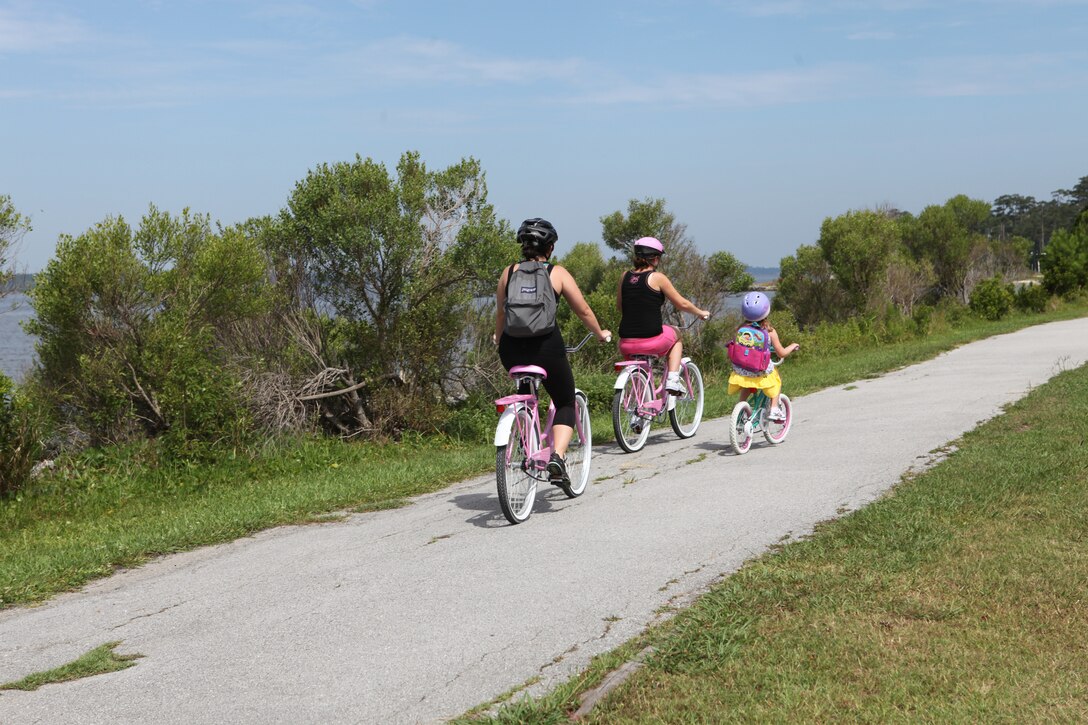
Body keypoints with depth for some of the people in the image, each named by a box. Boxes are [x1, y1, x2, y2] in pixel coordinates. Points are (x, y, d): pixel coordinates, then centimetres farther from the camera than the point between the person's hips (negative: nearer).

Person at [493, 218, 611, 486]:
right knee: (566, 403, 15)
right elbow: (584, 311, 7)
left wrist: (498, 337, 35)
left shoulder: (509, 272, 7)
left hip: (512, 350, 3)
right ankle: (557, 456, -6)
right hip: (547, 348, -3)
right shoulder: (557, 273, 2)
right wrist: (601, 334, 25)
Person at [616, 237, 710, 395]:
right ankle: (672, 380, 15)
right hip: (652, 342, -3)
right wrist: (701, 313, 19)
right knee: (675, 335, 28)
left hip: (626, 345, 4)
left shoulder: (625, 276, 7)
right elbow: (682, 304, 1)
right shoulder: (657, 277, -5)